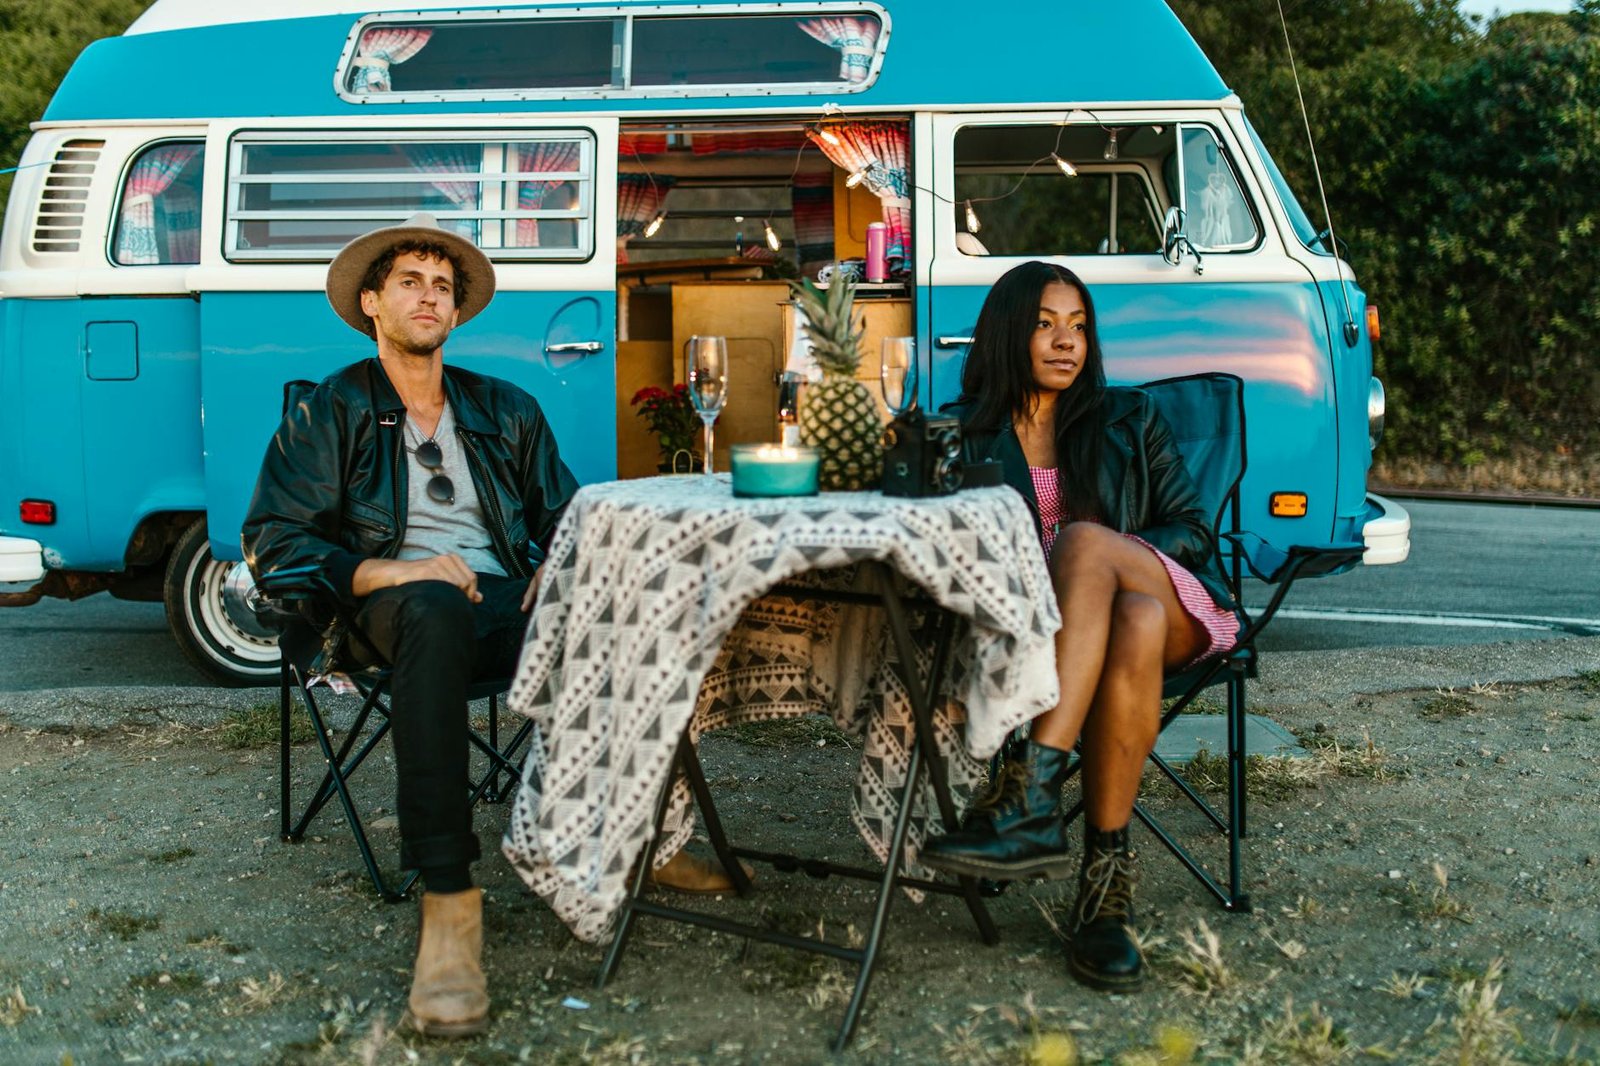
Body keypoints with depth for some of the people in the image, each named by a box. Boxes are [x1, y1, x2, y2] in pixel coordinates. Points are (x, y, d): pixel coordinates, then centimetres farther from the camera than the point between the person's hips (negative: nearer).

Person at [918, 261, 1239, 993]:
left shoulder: (1127, 421, 20)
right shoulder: (968, 435, 17)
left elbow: (1192, 530, 12)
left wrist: (1110, 556, -8)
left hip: (1173, 604, 1)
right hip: (1035, 619, 0)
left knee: (1084, 539, -36)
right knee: (1135, 628, -39)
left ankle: (1029, 799, -45)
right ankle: (1106, 887, -41)